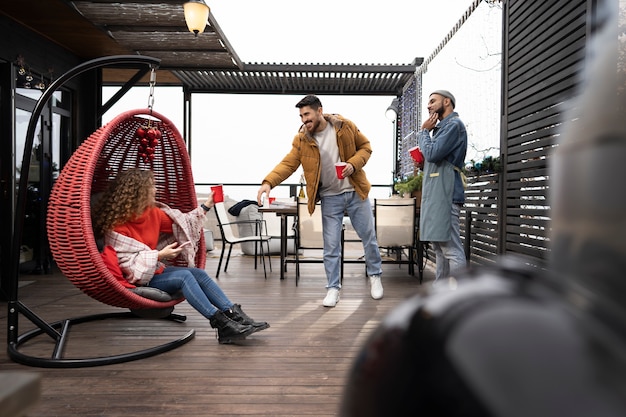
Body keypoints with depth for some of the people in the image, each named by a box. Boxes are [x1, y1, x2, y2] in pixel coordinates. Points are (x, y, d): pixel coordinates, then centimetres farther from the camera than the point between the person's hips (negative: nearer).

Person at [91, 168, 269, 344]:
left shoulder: (152, 212, 3)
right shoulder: (117, 226, -19)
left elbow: (181, 222, 11)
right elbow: (127, 262, -22)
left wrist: (206, 206, 7)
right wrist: (160, 255, -27)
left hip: (156, 269, 8)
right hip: (138, 278, -8)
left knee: (199, 273, -10)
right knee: (184, 276, -27)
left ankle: (237, 317, -19)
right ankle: (222, 324, -30)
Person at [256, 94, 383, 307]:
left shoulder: (345, 126, -7)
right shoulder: (301, 139, -7)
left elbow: (365, 147, 2)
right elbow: (288, 163, -15)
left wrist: (354, 163, -17)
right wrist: (269, 182, -32)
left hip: (355, 192, 0)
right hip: (330, 198, 0)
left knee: (369, 236, 11)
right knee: (331, 245, 3)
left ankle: (375, 276, 34)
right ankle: (333, 288, 17)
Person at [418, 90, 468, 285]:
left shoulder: (454, 124, -6)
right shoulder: (443, 126, 23)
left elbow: (433, 153, -17)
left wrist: (424, 131, -2)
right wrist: (422, 161, 8)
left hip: (445, 193, -10)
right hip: (436, 193, 10)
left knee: (451, 249, -11)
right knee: (440, 247, 13)